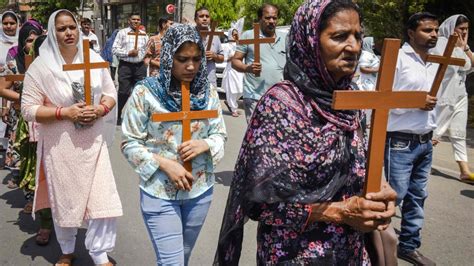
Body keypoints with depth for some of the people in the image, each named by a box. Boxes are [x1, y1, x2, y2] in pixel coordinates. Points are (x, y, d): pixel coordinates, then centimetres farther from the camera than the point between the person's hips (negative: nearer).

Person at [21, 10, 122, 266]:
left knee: (102, 198, 0)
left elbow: (110, 92, 8)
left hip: (93, 142, 2)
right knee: (65, 200, 14)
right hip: (60, 146, -2)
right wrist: (65, 112, -20)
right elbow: (28, 110, -9)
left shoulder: (94, 59, 1)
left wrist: (101, 109, -13)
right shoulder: (41, 66, -9)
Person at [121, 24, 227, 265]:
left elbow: (220, 135, 6)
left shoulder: (208, 92, -2)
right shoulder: (145, 92, -13)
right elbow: (129, 143, -9)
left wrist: (205, 144, -16)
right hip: (159, 192, -4)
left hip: (200, 190, 4)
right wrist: (164, 164, -20)